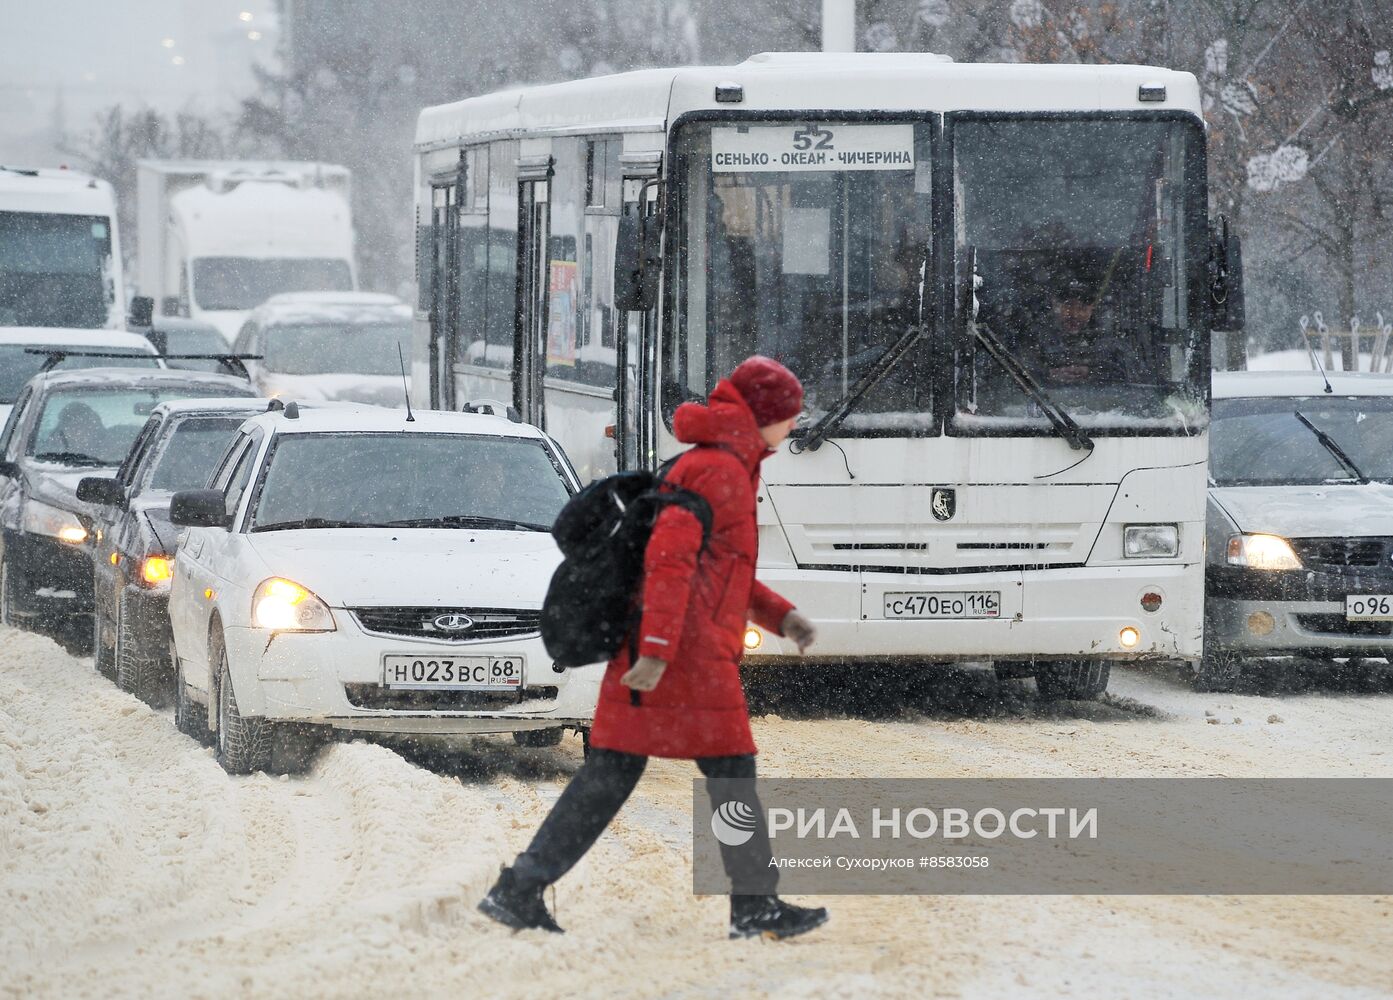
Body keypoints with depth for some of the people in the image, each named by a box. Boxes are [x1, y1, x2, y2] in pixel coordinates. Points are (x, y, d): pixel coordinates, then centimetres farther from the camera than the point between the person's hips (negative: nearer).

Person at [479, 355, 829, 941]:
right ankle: (756, 907, 7)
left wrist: (780, 616, 23)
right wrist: (658, 647, -27)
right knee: (731, 774, 1)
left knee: (610, 774, 6)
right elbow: (670, 555, -21)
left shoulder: (716, 467, 23)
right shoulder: (719, 469, -10)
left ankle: (518, 891, 1)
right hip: (690, 651, -10)